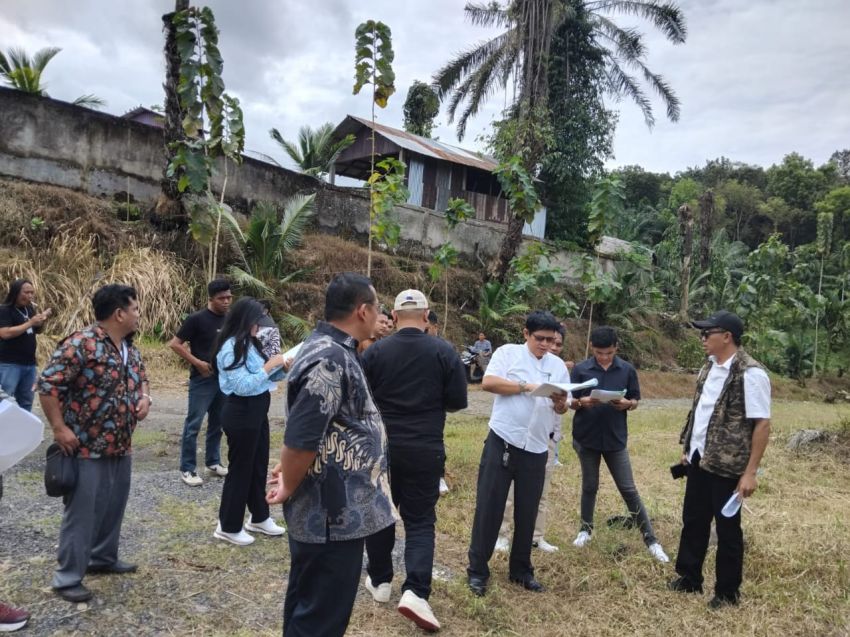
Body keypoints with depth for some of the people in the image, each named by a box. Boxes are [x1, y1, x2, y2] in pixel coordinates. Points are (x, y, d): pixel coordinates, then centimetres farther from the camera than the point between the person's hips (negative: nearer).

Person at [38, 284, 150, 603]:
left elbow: (141, 378, 22)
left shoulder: (130, 348, 8)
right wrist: (59, 428, -19)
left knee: (114, 507, 19)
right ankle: (67, 577, 15)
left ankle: (103, 557, 37)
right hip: (87, 448, -8)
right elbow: (47, 384, -19)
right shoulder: (81, 344, -19)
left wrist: (144, 397, 1)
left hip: (121, 447, 8)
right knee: (82, 513, 1)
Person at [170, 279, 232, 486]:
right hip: (202, 379, -6)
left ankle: (213, 463, 27)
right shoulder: (197, 319, -11)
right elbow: (174, 344, -10)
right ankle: (187, 469, 8)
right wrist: (197, 363, -15)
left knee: (217, 424, 15)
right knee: (193, 424, -1)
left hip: (224, 378, 6)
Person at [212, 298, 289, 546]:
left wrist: (282, 367, -6)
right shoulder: (231, 348, -19)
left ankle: (259, 518, 33)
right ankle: (228, 526, 18)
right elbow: (243, 386, -23)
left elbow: (265, 377, 11)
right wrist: (269, 365, -20)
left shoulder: (249, 344, 8)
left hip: (257, 411, 9)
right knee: (240, 468, 3)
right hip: (241, 413, -9)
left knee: (259, 465, 18)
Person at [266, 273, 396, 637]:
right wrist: (288, 490, -10)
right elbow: (301, 438, -25)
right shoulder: (332, 359, -24)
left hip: (329, 507, 10)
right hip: (333, 512, -10)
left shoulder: (328, 349, 9)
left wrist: (291, 466, 18)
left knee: (308, 604, 23)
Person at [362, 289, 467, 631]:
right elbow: (458, 401, -5)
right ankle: (415, 591, -7)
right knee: (420, 520, 7)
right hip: (425, 449, -1)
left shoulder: (375, 351, -6)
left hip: (380, 446, 1)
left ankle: (379, 581, 28)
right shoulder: (445, 352, -8)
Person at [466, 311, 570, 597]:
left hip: (536, 449, 4)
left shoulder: (558, 365, 11)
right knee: (489, 507, 1)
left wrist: (560, 402, -12)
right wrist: (526, 386, -18)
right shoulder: (508, 352, -1)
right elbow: (488, 383, -15)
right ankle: (477, 570, 14)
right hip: (502, 442, -4)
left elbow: (562, 409, 12)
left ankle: (521, 569, 28)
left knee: (527, 512, 13)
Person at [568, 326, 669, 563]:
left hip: (615, 438, 0)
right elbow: (570, 402, -1)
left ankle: (651, 539, 12)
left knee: (629, 489, 4)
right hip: (586, 437, 0)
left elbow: (635, 401, 5)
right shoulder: (580, 369, -6)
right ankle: (586, 529, 32)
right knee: (589, 486, 13)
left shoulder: (627, 370, -3)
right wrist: (582, 402, -23)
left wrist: (627, 404, -18)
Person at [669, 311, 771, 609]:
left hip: (727, 466, -8)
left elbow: (762, 423, -19)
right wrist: (688, 448, 16)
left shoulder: (750, 373, -19)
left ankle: (727, 591, 26)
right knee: (693, 520, 17)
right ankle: (689, 578, 35)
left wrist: (750, 472, -19)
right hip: (699, 460, 8)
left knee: (727, 528, 8)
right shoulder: (709, 367, 6)